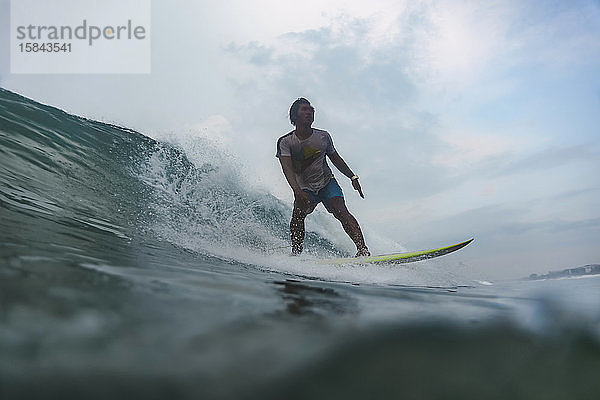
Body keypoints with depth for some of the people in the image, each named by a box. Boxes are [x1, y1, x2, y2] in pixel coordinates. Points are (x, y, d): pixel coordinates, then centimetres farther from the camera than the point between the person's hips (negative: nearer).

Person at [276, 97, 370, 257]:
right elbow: (287, 168, -22)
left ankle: (362, 249, -31)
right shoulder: (285, 142, -9)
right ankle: (296, 252, -18)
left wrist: (353, 177, 9)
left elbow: (335, 158, 14)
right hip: (305, 189, 0)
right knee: (298, 214, -26)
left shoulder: (323, 136, 0)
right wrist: (297, 190, -39)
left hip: (327, 183, 0)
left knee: (341, 211, -21)